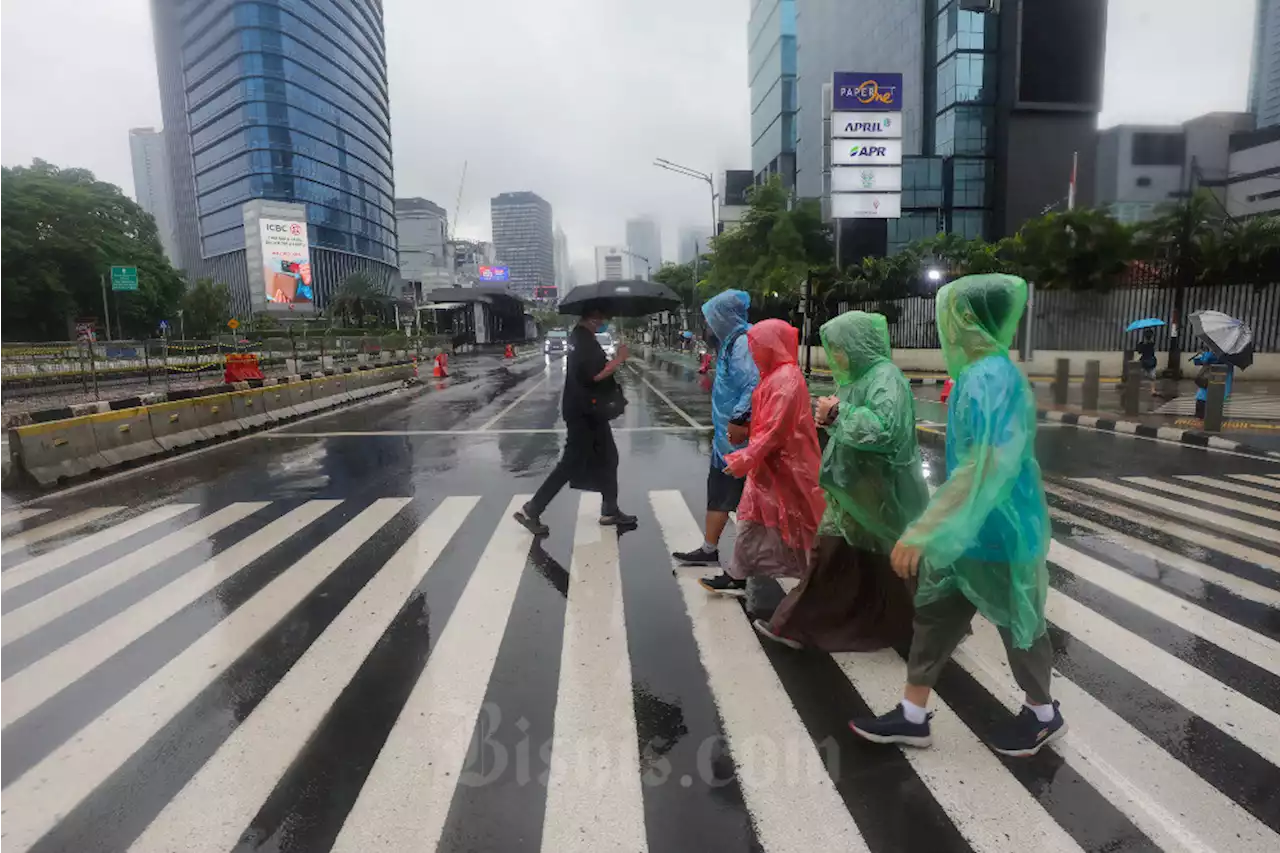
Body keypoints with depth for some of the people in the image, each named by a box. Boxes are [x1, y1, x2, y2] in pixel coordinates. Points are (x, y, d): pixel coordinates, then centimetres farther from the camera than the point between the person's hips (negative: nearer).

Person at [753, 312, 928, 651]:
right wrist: (832, 418, -2)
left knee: (889, 565, 8)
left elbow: (885, 429, -31)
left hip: (880, 493, -8)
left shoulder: (886, 378, -17)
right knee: (831, 556, 11)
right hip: (853, 488, 8)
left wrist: (839, 413, -21)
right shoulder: (857, 377, 10)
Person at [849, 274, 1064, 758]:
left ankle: (1043, 716, 38)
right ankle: (912, 717, 25)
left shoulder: (989, 379, -26)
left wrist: (921, 534, -33)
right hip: (969, 530, 9)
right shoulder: (984, 373, 5)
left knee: (1018, 625, 13)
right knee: (935, 614, 13)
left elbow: (986, 468, -33)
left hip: (998, 534, -9)